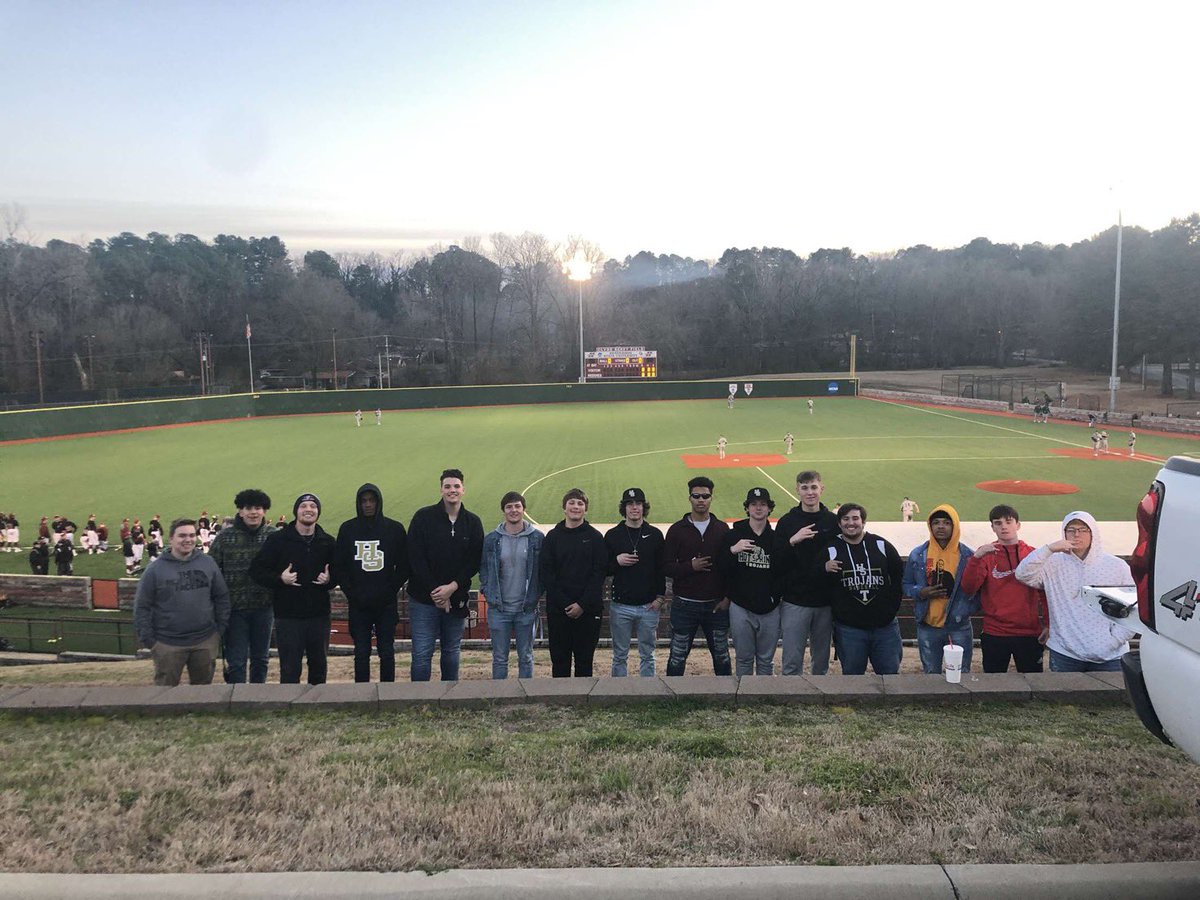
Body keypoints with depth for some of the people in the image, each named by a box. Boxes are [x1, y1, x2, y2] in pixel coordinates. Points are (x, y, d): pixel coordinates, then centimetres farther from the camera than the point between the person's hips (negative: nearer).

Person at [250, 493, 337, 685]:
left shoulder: (327, 542, 6)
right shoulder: (278, 539, -3)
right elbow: (256, 571, -2)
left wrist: (329, 580, -7)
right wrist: (280, 579, -17)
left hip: (319, 615, 3)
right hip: (288, 616, -3)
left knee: (319, 667, 15)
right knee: (290, 670, 1)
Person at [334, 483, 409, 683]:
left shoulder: (395, 529, 1)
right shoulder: (347, 529, 3)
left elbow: (404, 566, 3)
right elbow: (339, 567, 5)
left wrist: (391, 590, -7)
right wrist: (352, 593, -5)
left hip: (387, 604, -1)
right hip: (358, 606, 1)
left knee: (387, 652, 6)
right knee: (361, 653, 6)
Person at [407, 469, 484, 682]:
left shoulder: (473, 522, 3)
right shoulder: (424, 517, -5)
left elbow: (475, 561, 0)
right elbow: (415, 558, -9)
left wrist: (453, 587, -13)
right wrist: (434, 592, -13)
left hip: (456, 598, 3)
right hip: (424, 598, -2)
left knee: (452, 651, 14)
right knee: (422, 653, -2)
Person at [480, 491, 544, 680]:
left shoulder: (537, 538, -2)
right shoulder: (491, 539, 0)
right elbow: (483, 568, 7)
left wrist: (536, 595, -4)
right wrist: (487, 592, -3)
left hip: (527, 608, 0)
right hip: (498, 609, 0)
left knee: (526, 657, 11)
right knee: (499, 658, 9)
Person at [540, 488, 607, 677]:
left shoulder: (595, 537, 3)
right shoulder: (553, 536, 5)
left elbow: (599, 573, -4)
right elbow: (545, 572, -1)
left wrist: (583, 604, -13)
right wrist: (564, 603, -11)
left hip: (588, 610, -1)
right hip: (557, 609, 1)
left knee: (584, 660, 7)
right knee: (559, 659, 7)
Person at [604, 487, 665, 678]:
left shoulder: (655, 535, 4)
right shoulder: (612, 535, 3)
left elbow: (662, 569, 6)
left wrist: (659, 597, -2)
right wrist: (617, 561, -13)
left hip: (649, 606, 0)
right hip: (621, 606, 0)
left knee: (647, 655, 9)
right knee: (620, 656, 8)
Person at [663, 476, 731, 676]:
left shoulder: (722, 529, 3)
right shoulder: (677, 530, -1)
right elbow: (666, 567, -4)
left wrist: (728, 597, -5)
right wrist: (690, 566, -19)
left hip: (717, 605, 1)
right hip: (685, 605, -1)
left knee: (721, 656, 14)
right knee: (677, 658, 8)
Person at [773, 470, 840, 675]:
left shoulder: (833, 521, 2)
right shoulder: (787, 522, -2)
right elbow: (776, 563, -8)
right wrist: (792, 541, -21)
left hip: (825, 603, 2)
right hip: (794, 602, -2)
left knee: (821, 662, 13)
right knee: (792, 663, 0)